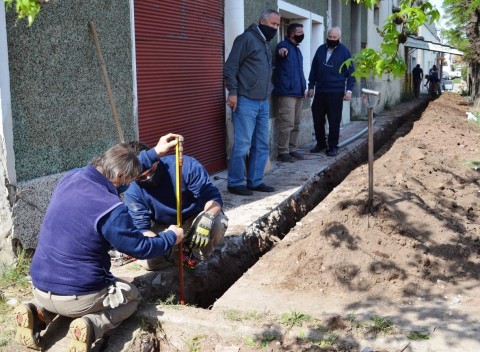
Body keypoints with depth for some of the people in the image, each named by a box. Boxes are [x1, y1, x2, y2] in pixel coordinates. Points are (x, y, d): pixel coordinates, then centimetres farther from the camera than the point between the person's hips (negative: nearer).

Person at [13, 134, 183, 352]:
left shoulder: (71, 178, -1)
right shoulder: (111, 209, -22)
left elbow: (114, 177, 17)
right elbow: (141, 248, -8)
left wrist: (155, 153, 24)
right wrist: (171, 237, 12)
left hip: (41, 288, 7)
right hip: (77, 296, -6)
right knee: (131, 296, 22)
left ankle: (38, 313, 9)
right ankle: (90, 326, -7)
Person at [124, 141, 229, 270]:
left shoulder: (185, 165, -27)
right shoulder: (133, 193, -21)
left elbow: (212, 196, -25)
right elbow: (141, 228, -22)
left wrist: (207, 218, -46)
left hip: (195, 220, -1)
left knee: (218, 222, -35)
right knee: (148, 261, -24)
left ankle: (196, 256, -5)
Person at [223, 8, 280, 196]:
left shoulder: (267, 44, 18)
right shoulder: (247, 38, -8)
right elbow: (230, 67, -13)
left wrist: (269, 88, 16)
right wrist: (233, 92, -18)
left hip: (263, 103, 9)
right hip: (245, 102, -9)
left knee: (262, 144, 10)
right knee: (242, 144, -7)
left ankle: (255, 181, 18)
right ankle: (235, 183, 2)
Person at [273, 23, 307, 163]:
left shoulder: (297, 49, 22)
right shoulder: (283, 45, -4)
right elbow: (281, 50, -28)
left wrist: (304, 87, 18)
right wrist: (281, 50, -52)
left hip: (298, 92, 9)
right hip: (287, 92, -9)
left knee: (296, 124, 11)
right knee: (287, 123, -11)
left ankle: (292, 149, 19)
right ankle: (283, 152, -5)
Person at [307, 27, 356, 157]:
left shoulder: (344, 51, -1)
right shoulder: (321, 49, 9)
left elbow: (350, 72, -1)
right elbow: (314, 69, 13)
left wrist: (349, 89, -7)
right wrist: (311, 86, 10)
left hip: (336, 92, -4)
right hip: (320, 91, 4)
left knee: (334, 121, 0)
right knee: (317, 119, 7)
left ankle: (333, 146, 10)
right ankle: (321, 143, 22)